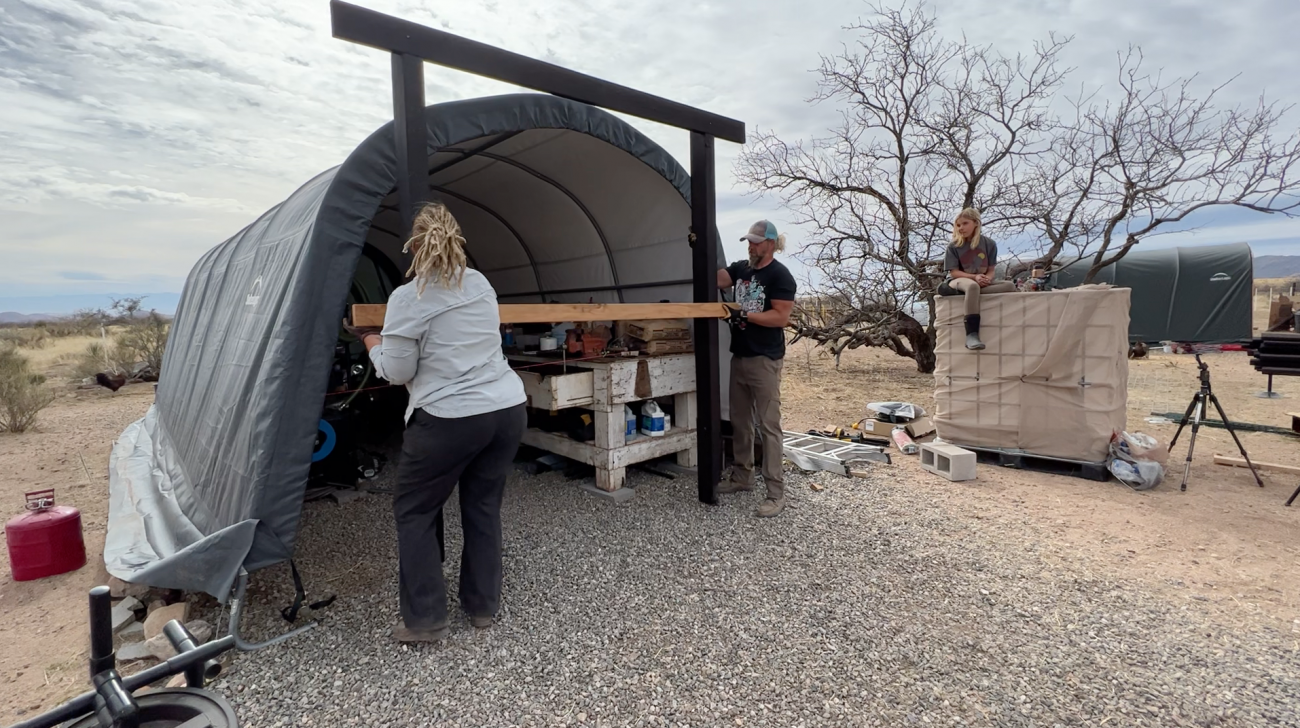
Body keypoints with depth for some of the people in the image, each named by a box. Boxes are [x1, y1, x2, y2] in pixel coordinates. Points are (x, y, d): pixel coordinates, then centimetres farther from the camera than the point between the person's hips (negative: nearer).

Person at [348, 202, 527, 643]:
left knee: (414, 510, 14)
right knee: (484, 508, 18)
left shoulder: (407, 299, -9)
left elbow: (396, 373, -4)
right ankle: (483, 606, 29)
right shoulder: (482, 285, 9)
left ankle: (425, 619, 18)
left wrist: (373, 344, 17)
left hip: (450, 421, -6)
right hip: (508, 411, 6)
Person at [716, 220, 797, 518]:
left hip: (765, 360, -8)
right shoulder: (740, 268, 13)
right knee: (739, 422, 16)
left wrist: (746, 315, -20)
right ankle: (742, 477, 31)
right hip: (739, 356, 8)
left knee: (768, 425, -6)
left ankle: (776, 494, 0)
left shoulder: (780, 275, -9)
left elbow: (781, 317, -15)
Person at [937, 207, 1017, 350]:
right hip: (958, 281, -4)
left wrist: (986, 279, -20)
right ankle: (972, 335, -50)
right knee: (972, 286, -41)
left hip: (981, 283, 4)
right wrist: (974, 277, -22)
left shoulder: (989, 243, 4)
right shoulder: (954, 246, -2)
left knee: (1009, 286, -23)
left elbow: (990, 270, 4)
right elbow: (954, 272, -7)